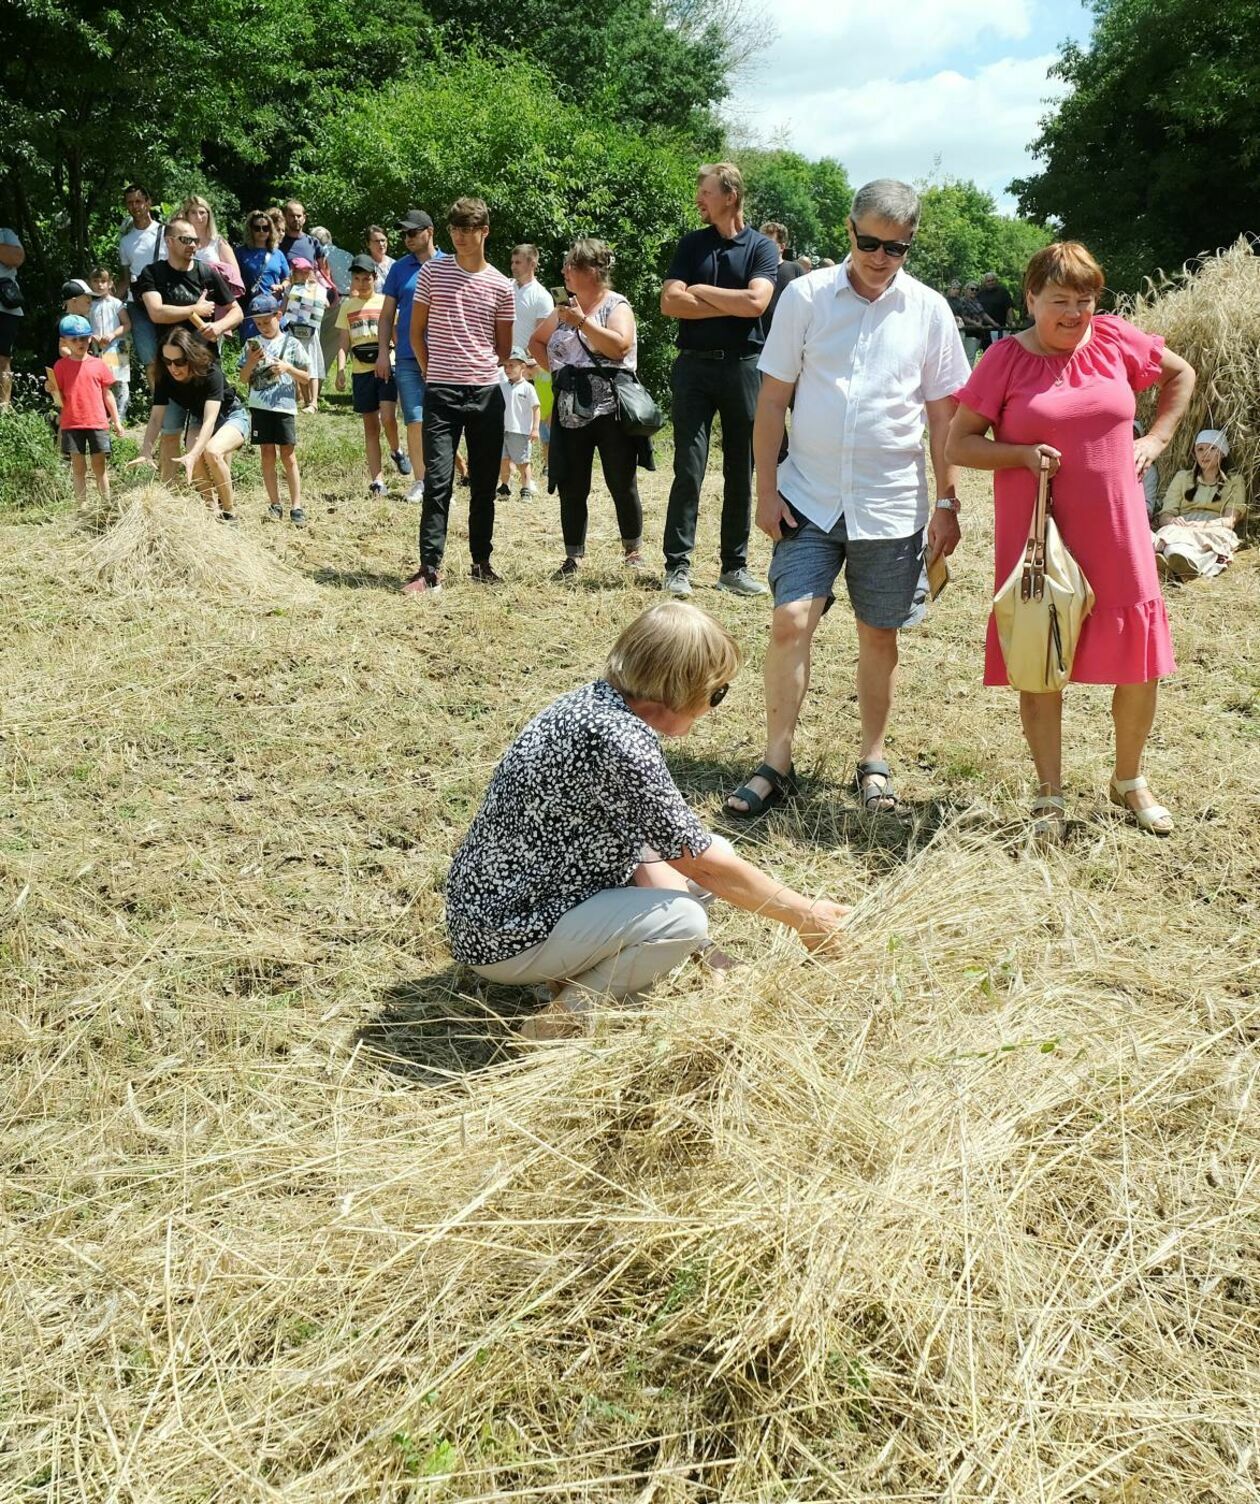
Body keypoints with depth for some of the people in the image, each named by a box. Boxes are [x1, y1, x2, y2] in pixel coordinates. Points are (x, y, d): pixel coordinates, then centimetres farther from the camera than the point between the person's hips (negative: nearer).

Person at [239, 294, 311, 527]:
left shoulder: (291, 344, 3)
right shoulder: (252, 345, 8)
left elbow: (305, 379, 4)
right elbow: (244, 379, 9)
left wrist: (288, 367, -13)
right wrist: (251, 362, -8)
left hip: (284, 405, -2)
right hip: (260, 407, 2)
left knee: (288, 456, -3)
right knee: (267, 455, 4)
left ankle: (296, 506, -3)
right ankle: (274, 505, 8)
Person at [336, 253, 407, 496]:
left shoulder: (385, 302, 5)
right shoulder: (348, 306, 12)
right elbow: (344, 344, 11)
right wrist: (340, 370, -3)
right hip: (361, 372, 3)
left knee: (387, 417, -19)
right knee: (370, 426, 3)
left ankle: (396, 451, 11)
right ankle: (377, 479, 4)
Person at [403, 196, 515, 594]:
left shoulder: (500, 286, 5)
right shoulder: (432, 273, 3)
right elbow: (417, 332, 9)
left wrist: (484, 373, 8)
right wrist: (432, 374, 8)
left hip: (486, 393, 2)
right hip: (441, 393, -2)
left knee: (484, 483, 8)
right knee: (438, 480, -8)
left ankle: (481, 561, 20)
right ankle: (429, 569, -7)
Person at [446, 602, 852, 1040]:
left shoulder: (594, 701, 2)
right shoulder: (618, 739, -27)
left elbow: (635, 837, 10)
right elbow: (704, 864, -20)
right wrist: (804, 915, -8)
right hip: (502, 938, -10)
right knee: (684, 920, -25)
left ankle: (578, 975, 4)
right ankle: (564, 1018, -10)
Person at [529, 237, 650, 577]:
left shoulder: (617, 306, -1)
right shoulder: (565, 309, 16)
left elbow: (620, 346, -19)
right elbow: (537, 341, 31)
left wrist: (582, 322, -18)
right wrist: (553, 368, 14)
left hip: (610, 411, -5)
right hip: (570, 414, 5)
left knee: (622, 485, 3)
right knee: (572, 489, 3)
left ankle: (633, 550, 18)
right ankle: (574, 556, 11)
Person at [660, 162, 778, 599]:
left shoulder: (762, 247, 4)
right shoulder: (691, 245, 10)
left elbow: (755, 301, -13)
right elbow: (670, 303, -3)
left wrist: (701, 291, -4)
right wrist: (730, 306, -7)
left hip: (743, 366, 0)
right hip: (695, 365, 0)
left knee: (741, 473, 5)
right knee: (688, 470, -5)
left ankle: (735, 566, 12)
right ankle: (677, 565, -1)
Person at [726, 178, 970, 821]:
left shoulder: (928, 310, 1)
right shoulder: (806, 296, -2)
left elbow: (942, 415, 5)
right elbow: (773, 398, 1)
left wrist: (947, 504, 2)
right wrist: (766, 490, -4)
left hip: (891, 504, 1)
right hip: (809, 498, -1)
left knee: (879, 634, 9)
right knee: (790, 621, -10)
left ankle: (873, 761, 23)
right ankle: (776, 765, 1)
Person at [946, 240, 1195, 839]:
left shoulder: (1114, 339, 2)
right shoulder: (1006, 359, -5)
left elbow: (1181, 374, 20)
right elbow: (959, 444, -3)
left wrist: (1155, 438, 8)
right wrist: (1023, 454, -18)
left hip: (1116, 536, 3)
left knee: (1140, 664, 6)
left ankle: (1129, 781, 29)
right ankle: (1050, 796, 20)